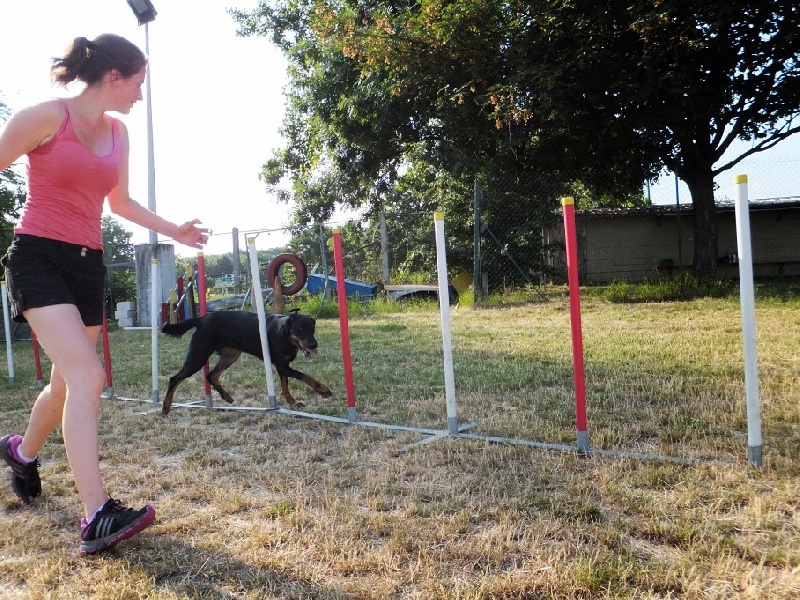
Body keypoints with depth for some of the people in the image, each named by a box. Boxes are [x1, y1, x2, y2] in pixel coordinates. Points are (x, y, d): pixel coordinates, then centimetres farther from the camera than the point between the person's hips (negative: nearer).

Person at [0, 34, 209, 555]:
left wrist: (174, 231, 22)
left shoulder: (118, 133, 12)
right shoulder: (45, 116, -8)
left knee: (69, 381, 15)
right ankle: (98, 517, -19)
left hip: (87, 263, 7)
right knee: (87, 376, -21)